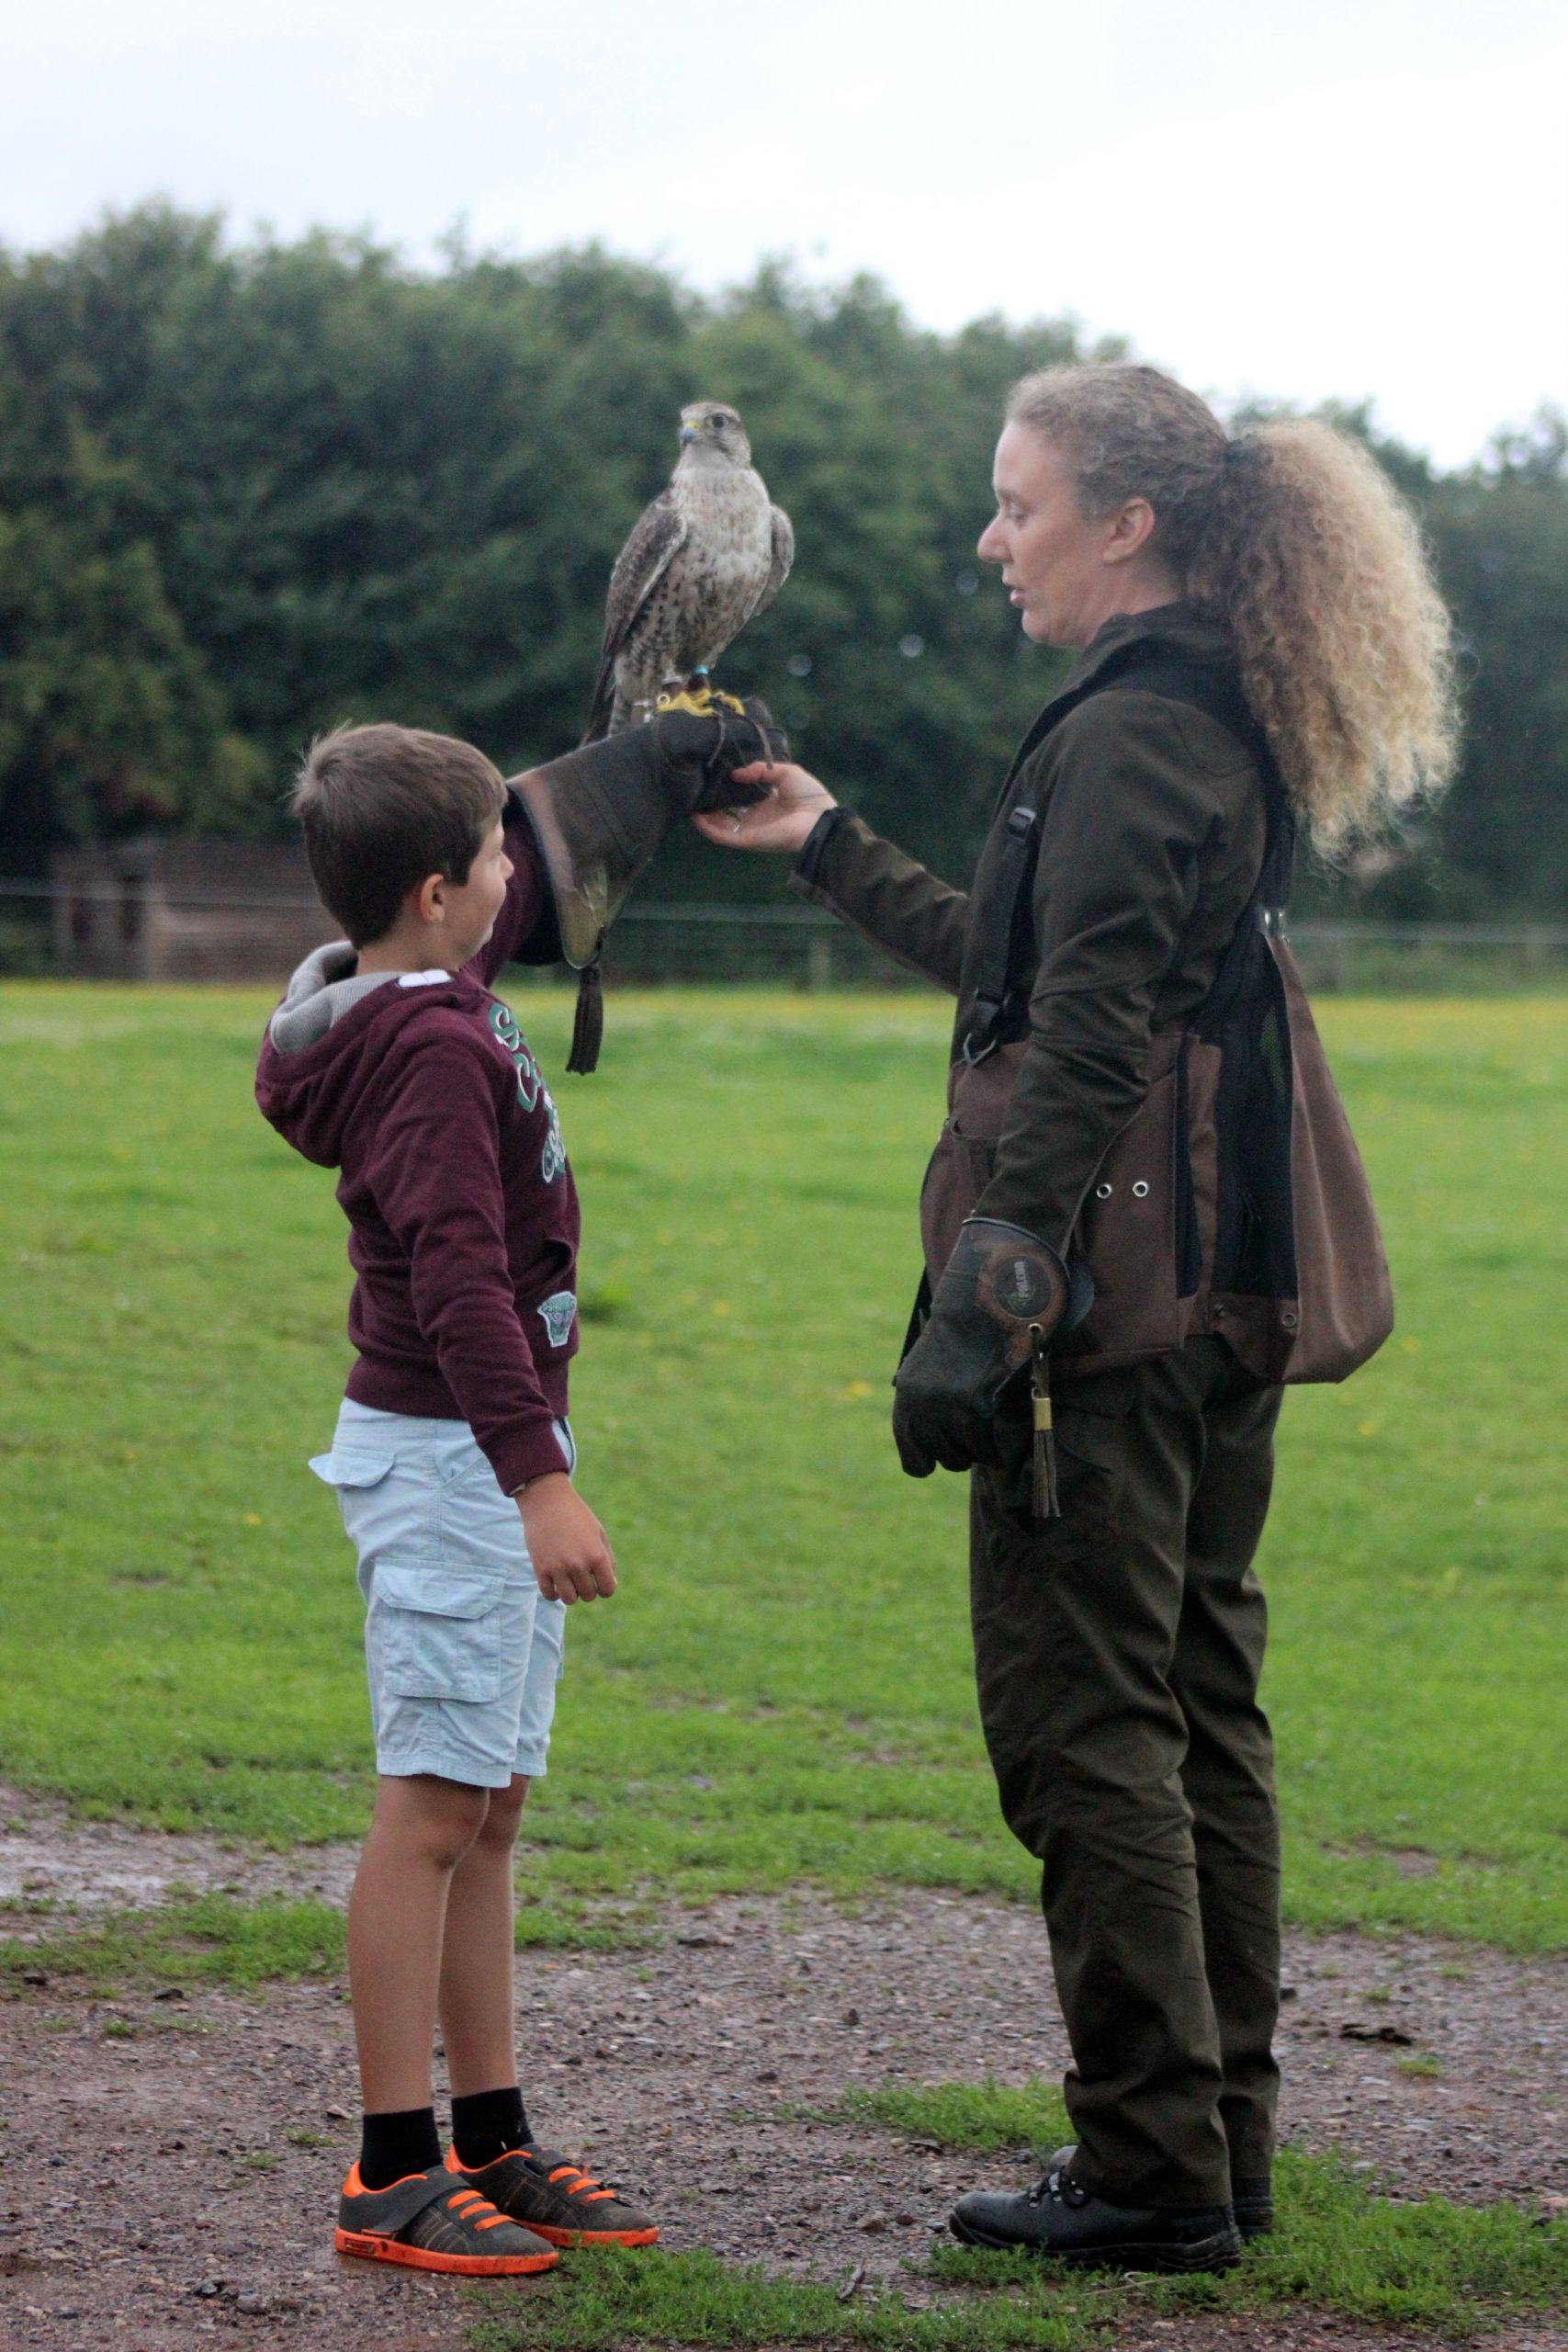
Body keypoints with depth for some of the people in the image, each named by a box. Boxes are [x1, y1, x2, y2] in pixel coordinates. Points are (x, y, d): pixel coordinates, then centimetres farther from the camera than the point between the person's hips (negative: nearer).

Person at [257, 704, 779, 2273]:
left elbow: (558, 863, 31)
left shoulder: (435, 1006, 11)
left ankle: (493, 2145, 18)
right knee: (432, 1813, -7)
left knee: (487, 1811, 12)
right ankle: (394, 2175, -4)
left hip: (488, 1458, 10)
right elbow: (458, 1278, -26)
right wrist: (537, 1481, -30)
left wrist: (679, 762, 38)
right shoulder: (432, 1048, -19)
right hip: (446, 1454, -10)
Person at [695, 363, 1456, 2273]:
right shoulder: (1219, 724, 17)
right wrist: (828, 853, 35)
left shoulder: (1125, 736, -14)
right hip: (1224, 1298, 10)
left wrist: (981, 1301, -23)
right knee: (1196, 1711, 13)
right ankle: (1223, 2140, 19)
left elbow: (1084, 1049, -21)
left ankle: (1152, 2167, -2)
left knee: (1081, 1716, -5)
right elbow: (1022, 965, 28)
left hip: (1118, 1292, -10)